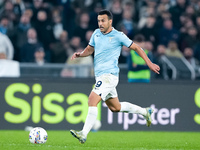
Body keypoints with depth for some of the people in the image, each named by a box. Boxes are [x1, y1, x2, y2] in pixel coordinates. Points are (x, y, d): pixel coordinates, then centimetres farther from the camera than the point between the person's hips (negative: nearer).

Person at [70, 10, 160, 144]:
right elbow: (90, 49, 25)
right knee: (115, 107, 18)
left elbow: (136, 47, 2)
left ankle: (84, 134, -26)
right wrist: (80, 54, 2)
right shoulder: (96, 33, 11)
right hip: (100, 76, 8)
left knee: (92, 100, -22)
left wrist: (149, 63, 3)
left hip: (109, 75, -8)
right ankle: (145, 112, 36)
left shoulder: (118, 36, -7)